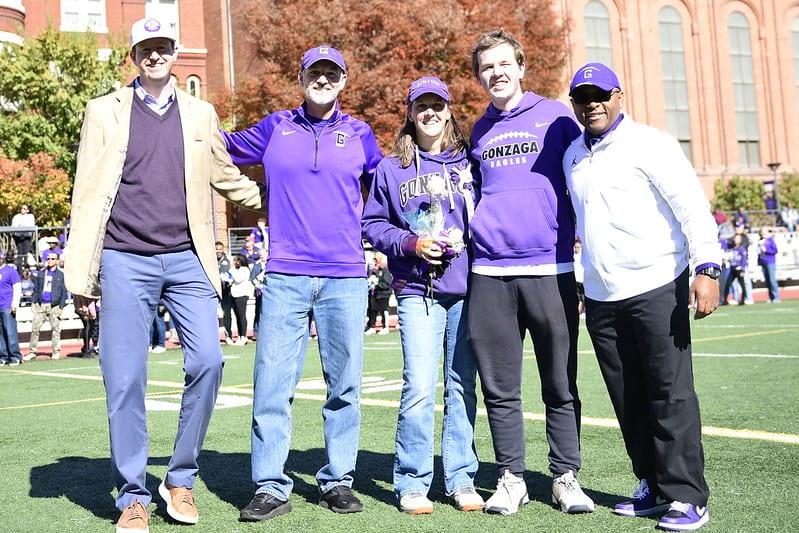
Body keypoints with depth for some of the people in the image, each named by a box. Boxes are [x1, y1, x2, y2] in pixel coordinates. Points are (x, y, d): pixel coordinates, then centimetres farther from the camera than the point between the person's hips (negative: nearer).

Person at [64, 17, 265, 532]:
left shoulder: (200, 113, 15)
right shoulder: (105, 111, 10)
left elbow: (226, 177, 25)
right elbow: (87, 195, 5)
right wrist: (81, 275, 0)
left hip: (187, 260, 1)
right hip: (125, 261, -1)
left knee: (207, 361, -11)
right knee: (125, 379, -3)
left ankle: (181, 478, 8)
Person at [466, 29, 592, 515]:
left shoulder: (555, 116, 5)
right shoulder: (479, 132, 16)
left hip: (550, 269, -3)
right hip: (490, 273, 3)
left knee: (561, 385, 3)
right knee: (500, 388, 5)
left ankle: (566, 476, 15)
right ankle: (511, 477, 17)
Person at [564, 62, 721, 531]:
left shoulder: (649, 144, -5)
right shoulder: (574, 156, 15)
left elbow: (692, 205, -12)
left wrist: (706, 267, -22)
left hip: (657, 288, -6)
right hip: (601, 298, 6)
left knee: (671, 395, -4)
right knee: (629, 402, 10)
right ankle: (653, 487, 21)